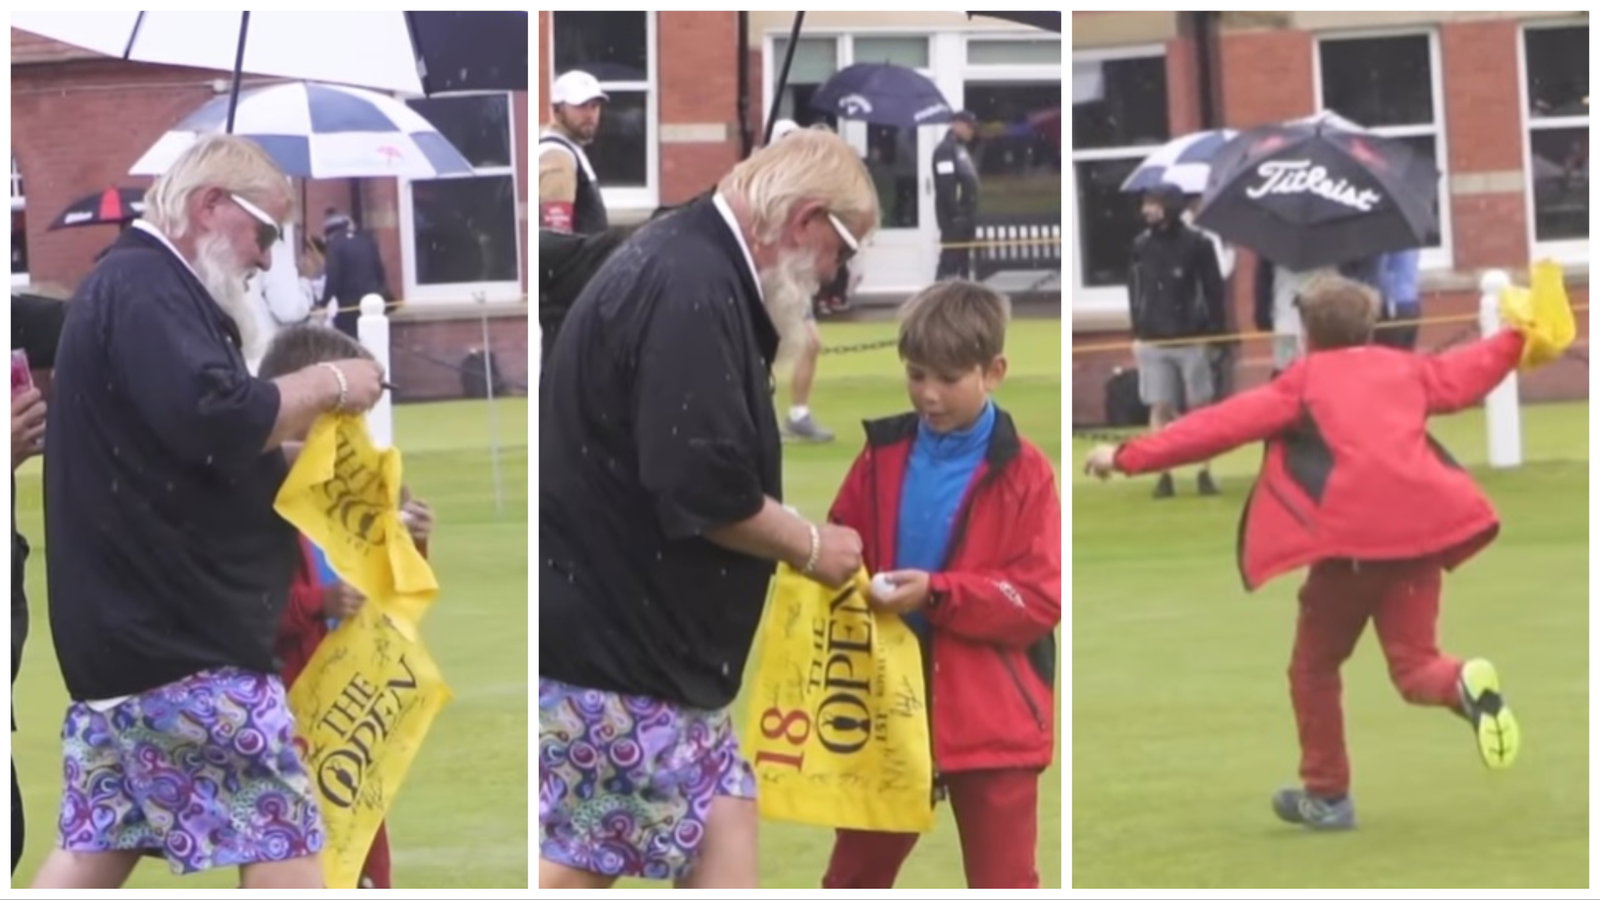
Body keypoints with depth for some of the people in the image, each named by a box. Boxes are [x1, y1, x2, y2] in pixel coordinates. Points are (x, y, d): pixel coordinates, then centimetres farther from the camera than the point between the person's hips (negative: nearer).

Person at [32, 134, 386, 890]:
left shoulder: (129, 285, 19)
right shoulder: (147, 288, -14)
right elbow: (214, 422, -27)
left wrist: (303, 411, 11)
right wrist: (327, 386, -13)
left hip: (131, 629, 11)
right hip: (183, 639, -11)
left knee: (95, 849, 9)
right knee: (282, 844, -6)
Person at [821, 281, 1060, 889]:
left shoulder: (1023, 473, -9)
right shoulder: (882, 456, 3)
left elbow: (1042, 599, -12)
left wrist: (937, 593, -22)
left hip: (992, 718, -4)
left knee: (1004, 889, 4)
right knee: (854, 879, 15)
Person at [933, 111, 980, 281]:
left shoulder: (961, 149, 20)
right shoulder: (946, 149, -13)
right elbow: (945, 185, -21)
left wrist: (972, 215, 19)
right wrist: (955, 214, -24)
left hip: (966, 214, 10)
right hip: (954, 216, -10)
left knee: (963, 259, 13)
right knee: (950, 260, -12)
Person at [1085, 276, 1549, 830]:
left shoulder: (1303, 381, 9)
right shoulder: (1403, 368, 21)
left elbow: (1220, 425, 4)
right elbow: (1464, 374, 34)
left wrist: (1129, 457, 6)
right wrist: (1519, 335, 52)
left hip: (1352, 534, -4)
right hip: (1423, 527, 4)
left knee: (1315, 667, 16)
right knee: (1414, 665, 9)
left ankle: (1327, 795, 18)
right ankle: (1465, 683, -26)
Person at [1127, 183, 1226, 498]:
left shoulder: (1197, 244, -5)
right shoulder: (1141, 245, 3)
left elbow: (1214, 291, -2)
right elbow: (1135, 290, 11)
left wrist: (1217, 333, -5)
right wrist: (1137, 331, 8)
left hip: (1192, 339, -2)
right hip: (1154, 341, 2)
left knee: (1199, 407, 4)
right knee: (1160, 408, 0)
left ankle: (1204, 473, 12)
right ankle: (1163, 476, 4)